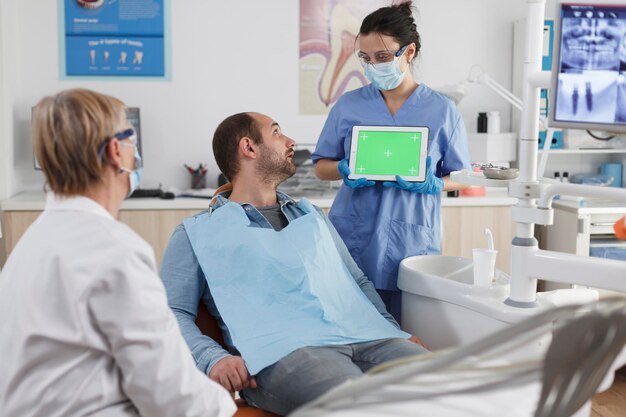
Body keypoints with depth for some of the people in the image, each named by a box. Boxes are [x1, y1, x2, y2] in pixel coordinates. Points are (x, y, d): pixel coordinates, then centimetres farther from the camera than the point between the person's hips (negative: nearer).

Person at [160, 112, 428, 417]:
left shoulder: (312, 216, 32)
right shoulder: (196, 233, 16)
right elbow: (174, 312, 7)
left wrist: (395, 331, 13)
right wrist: (213, 358, -13)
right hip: (281, 352, -5)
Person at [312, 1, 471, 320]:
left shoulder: (442, 110, 2)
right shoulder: (348, 105, 5)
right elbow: (321, 166, 10)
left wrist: (434, 184, -14)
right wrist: (344, 170, -11)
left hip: (412, 245, -1)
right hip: (352, 241, 1)